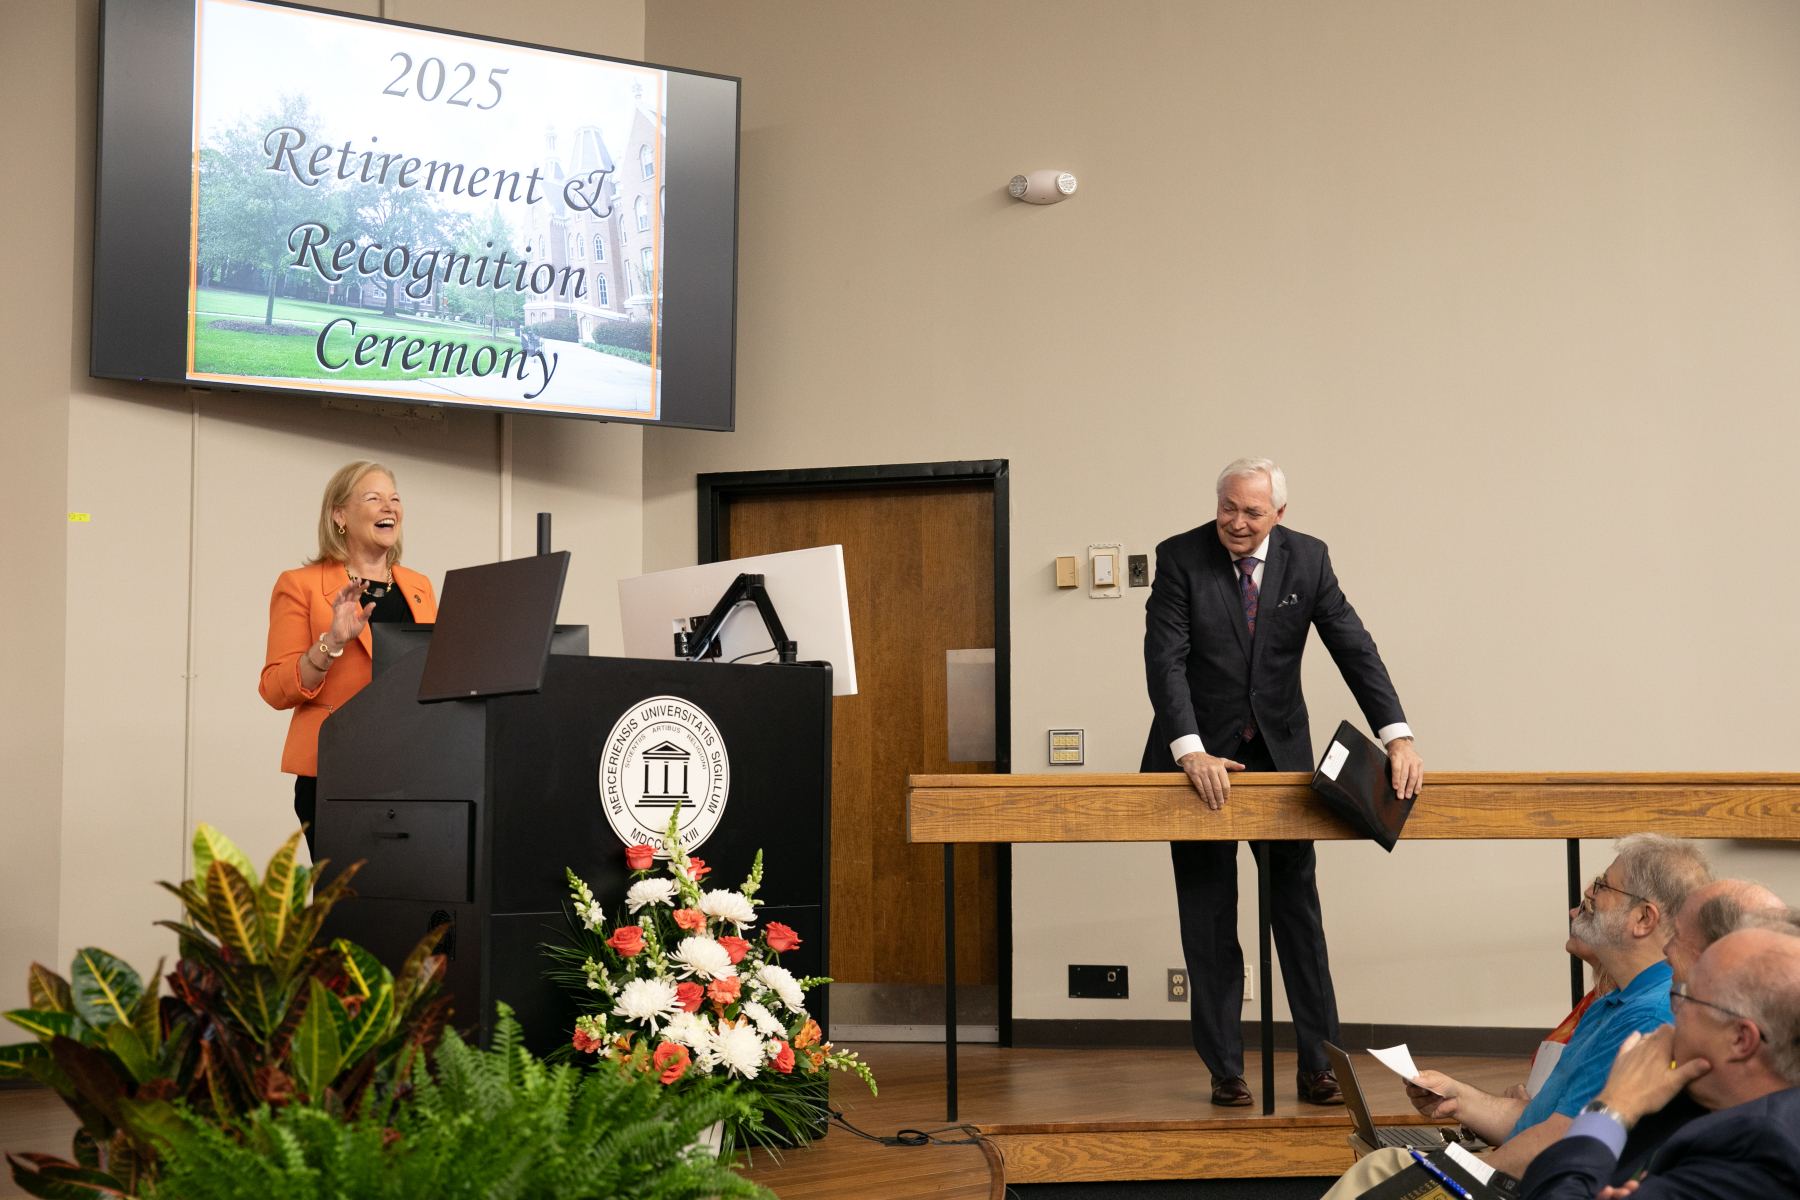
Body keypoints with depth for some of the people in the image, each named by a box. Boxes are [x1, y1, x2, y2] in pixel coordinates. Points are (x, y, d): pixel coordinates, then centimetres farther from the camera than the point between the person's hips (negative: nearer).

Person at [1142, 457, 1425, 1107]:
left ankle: (1318, 1064, 11)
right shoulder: (1180, 557, -11)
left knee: (1298, 903, 5)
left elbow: (1354, 649, -8)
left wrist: (1397, 736, -21)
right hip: (1201, 753, -2)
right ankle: (1225, 1069, 12)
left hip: (1280, 751, 2)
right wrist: (1191, 751, -31)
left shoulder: (1307, 559, -5)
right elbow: (1164, 660, -18)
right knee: (1208, 915, 3)